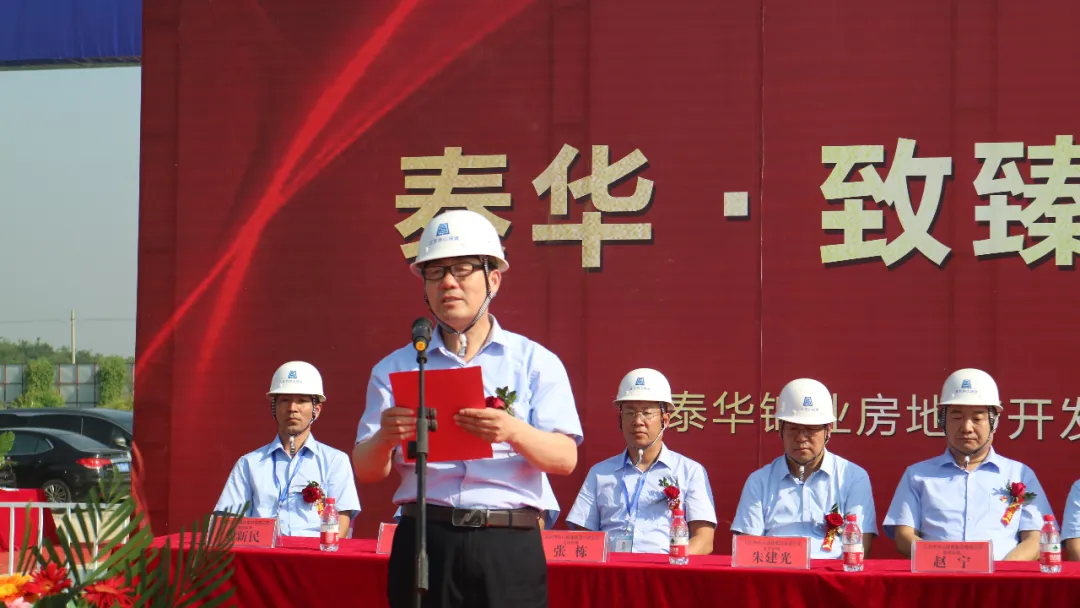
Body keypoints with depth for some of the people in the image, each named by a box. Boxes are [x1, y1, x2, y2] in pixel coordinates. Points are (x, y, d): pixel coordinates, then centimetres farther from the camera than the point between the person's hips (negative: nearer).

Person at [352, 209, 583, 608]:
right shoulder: (397, 367, 16)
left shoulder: (535, 362, 12)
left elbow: (565, 459, 0)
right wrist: (384, 437, -14)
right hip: (425, 541, 1)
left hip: (509, 548, -1)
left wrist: (514, 433, -21)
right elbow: (365, 471, 9)